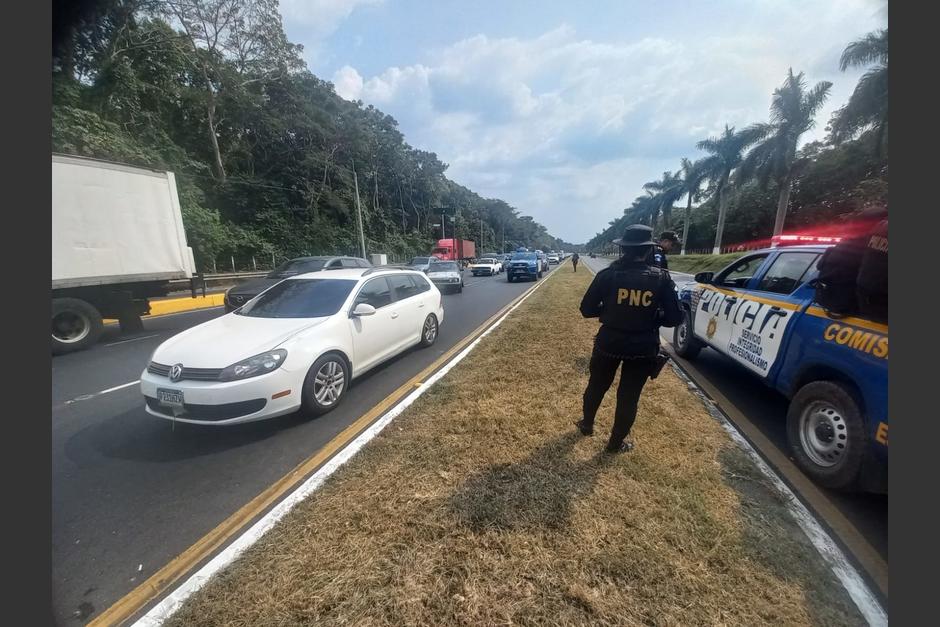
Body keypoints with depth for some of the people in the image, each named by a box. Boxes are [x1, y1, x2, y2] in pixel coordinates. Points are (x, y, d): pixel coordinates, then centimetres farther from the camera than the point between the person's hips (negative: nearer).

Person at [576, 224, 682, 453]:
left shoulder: (608, 274, -12)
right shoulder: (661, 278, -9)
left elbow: (587, 309, -8)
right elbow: (674, 318, -6)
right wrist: (652, 318, 11)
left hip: (609, 342, 0)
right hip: (643, 347, 0)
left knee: (597, 386, 22)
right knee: (629, 395, 16)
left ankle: (587, 424, 44)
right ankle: (616, 442, 31)